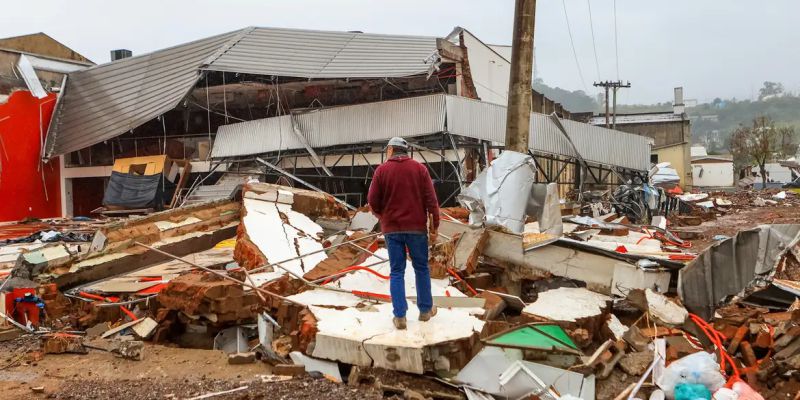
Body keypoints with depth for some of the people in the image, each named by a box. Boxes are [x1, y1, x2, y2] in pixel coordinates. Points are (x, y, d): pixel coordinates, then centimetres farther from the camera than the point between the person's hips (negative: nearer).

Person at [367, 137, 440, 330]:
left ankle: (399, 316, 4)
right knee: (421, 269, 14)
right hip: (416, 227, 0)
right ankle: (425, 310, 23)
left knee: (397, 272, 6)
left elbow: (372, 201, -4)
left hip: (391, 229, 0)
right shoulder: (419, 168, -1)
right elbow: (431, 200, -5)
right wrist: (435, 226, 1)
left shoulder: (382, 170, -3)